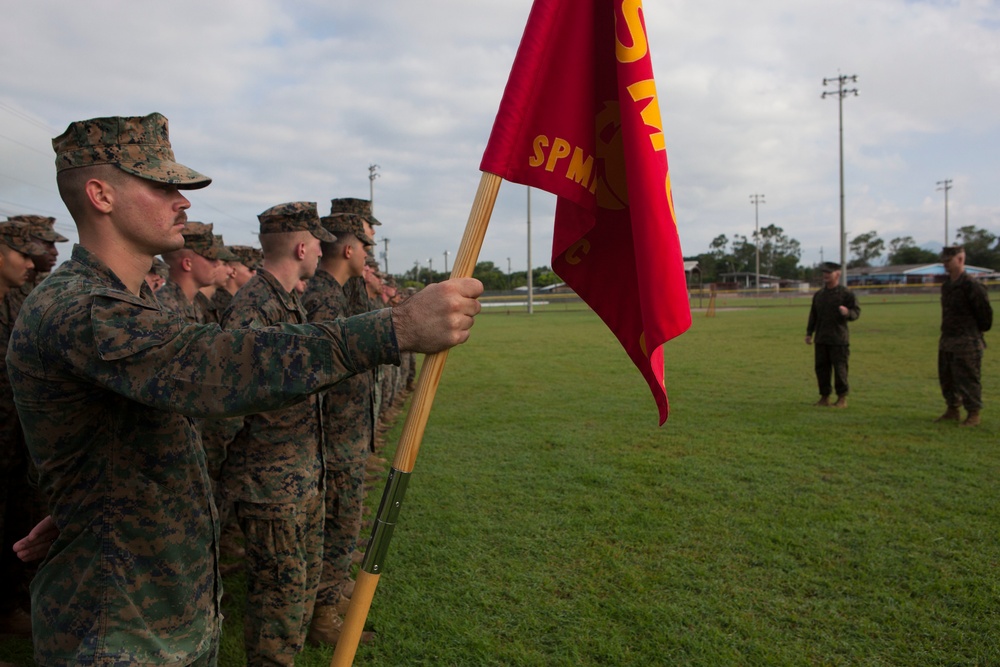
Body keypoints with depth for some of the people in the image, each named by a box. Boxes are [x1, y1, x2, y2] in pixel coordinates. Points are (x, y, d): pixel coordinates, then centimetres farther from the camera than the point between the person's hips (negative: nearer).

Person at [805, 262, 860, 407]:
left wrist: (848, 312, -26)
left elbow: (857, 311, -3)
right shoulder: (818, 295, 13)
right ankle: (824, 397, 16)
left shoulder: (846, 293, -3)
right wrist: (809, 333, 15)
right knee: (821, 368, 7)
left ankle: (842, 399, 7)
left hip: (839, 339, -5)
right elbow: (813, 315, 18)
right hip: (821, 339, 6)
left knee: (840, 368, -3)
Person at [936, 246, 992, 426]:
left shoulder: (972, 286, -15)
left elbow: (985, 312, -10)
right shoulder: (946, 286, 10)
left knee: (968, 379, -2)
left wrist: (979, 331, 0)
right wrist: (947, 332, 16)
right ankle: (953, 410, 28)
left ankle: (973, 414, 9)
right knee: (946, 377, 15)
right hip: (947, 340, 9)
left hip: (966, 343, -9)